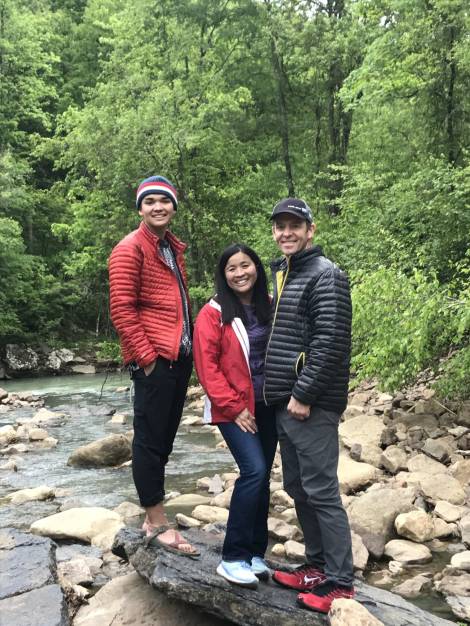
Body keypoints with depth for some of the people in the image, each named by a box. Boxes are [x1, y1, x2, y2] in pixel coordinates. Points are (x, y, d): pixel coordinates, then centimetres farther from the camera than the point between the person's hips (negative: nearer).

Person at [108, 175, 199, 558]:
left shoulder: (173, 248, 18)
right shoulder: (130, 249, -7)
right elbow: (121, 310, -13)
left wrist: (189, 346, 14)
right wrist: (148, 357, -15)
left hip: (180, 357, 8)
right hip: (154, 360, -8)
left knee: (164, 439, 13)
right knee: (150, 440, -1)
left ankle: (154, 515, 24)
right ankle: (157, 525, 8)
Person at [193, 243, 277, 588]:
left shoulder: (271, 307, 6)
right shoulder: (214, 313, -7)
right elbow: (207, 366, -10)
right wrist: (235, 408, -12)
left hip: (268, 406, 5)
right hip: (234, 409, -5)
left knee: (261, 476, 9)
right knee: (254, 471, -16)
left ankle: (255, 553, 22)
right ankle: (233, 558, -3)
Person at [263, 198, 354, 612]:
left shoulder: (326, 276, -10)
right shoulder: (283, 274, 17)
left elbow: (330, 343, -18)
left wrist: (303, 395, -18)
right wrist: (278, 392, 15)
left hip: (311, 405, -9)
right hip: (284, 403, 9)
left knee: (321, 491, -4)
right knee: (298, 488, 14)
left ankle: (340, 582, 8)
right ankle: (318, 565, 27)